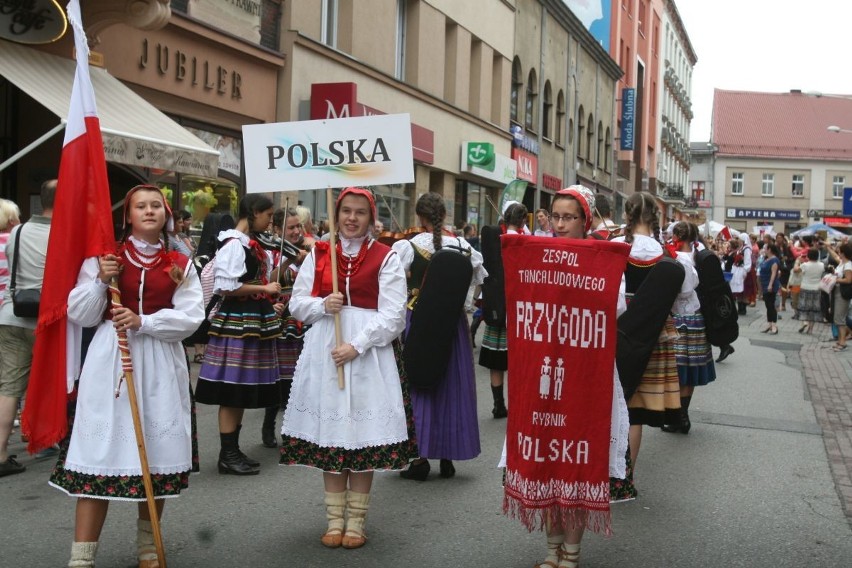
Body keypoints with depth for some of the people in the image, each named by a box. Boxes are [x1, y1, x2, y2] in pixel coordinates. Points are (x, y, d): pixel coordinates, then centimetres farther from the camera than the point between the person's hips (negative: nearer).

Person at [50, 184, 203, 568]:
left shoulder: (180, 265, 7)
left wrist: (143, 322, -17)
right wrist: (100, 281, -14)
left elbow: (191, 317, -5)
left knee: (156, 454, 7)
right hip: (109, 363, -1)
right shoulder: (103, 258, 5)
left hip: (160, 366, 1)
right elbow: (79, 315, 1)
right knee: (99, 452, -4)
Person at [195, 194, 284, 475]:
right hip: (237, 323, -10)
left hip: (252, 322, 10)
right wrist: (263, 289, -16)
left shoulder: (251, 244, 15)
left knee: (243, 391, 13)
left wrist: (268, 306, 14)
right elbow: (225, 286, -22)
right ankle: (228, 455, 4)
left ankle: (233, 451, 21)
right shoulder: (234, 244, -14)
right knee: (232, 391, -3)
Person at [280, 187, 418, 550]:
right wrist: (322, 305, -12)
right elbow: (297, 304, 9)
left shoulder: (385, 258, -1)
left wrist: (356, 345, -16)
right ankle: (335, 519, 18)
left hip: (369, 354, -3)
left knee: (363, 436, 2)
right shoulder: (318, 254, 8)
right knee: (329, 435, 6)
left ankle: (356, 520, 15)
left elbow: (392, 315, -8)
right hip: (323, 352, 3)